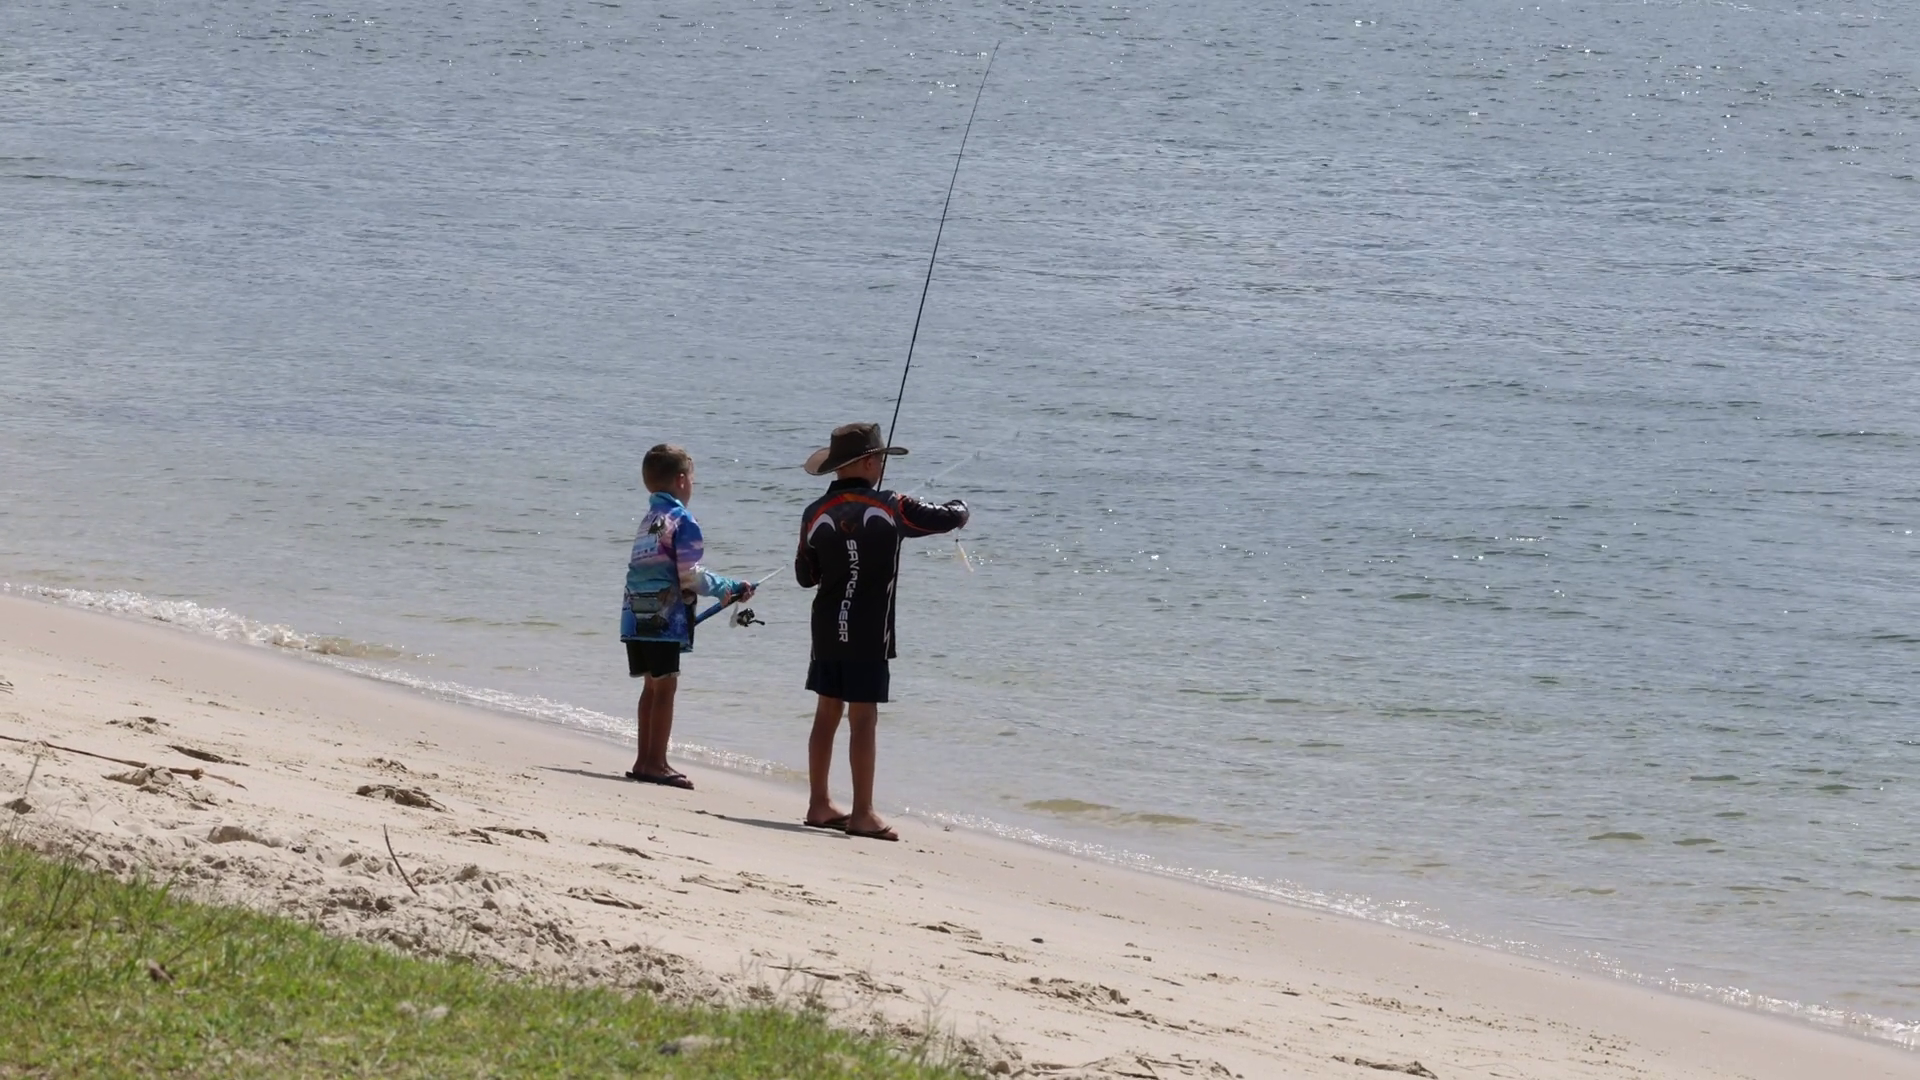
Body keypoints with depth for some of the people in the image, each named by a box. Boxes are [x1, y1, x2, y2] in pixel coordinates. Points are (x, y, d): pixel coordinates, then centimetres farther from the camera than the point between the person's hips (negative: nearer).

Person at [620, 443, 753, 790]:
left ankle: (645, 761, 16)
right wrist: (730, 588, -1)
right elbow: (690, 575, -13)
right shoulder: (682, 520, -8)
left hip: (636, 615, 8)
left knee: (652, 686, 13)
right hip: (665, 617, -8)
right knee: (665, 685, -6)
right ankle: (656, 763, -7)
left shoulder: (649, 520, 18)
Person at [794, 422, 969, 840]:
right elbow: (946, 519, -1)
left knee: (828, 712, 12)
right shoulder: (888, 507, -9)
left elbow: (805, 575, 11)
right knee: (864, 718, -3)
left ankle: (820, 805, 18)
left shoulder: (816, 514, 2)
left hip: (828, 629, 5)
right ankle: (862, 815, -2)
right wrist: (959, 507, 21)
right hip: (868, 633, -5)